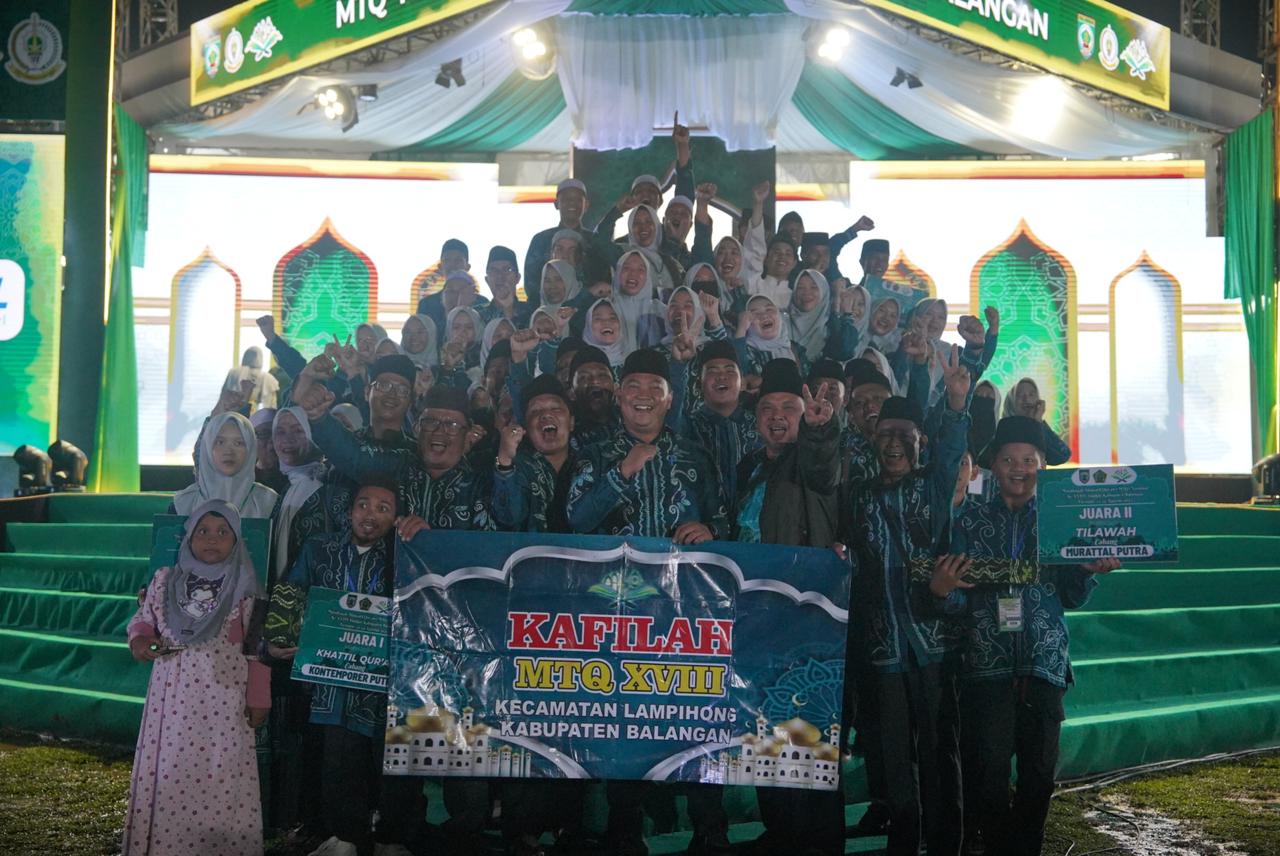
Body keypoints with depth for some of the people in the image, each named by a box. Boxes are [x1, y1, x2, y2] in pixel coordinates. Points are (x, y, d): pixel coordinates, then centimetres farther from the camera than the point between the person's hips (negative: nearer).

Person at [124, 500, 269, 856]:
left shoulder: (245, 587, -2)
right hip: (172, 696, 3)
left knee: (220, 777, -2)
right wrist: (139, 641, -7)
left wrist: (258, 698, -3)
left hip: (223, 700, -3)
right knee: (168, 772, 5)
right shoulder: (165, 580, 6)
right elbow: (142, 620, 16)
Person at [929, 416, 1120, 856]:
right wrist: (942, 591, -18)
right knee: (990, 774, -5)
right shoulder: (971, 522, 7)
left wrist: (1090, 571, -8)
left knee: (1039, 772, 5)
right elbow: (959, 604, 3)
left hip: (1044, 665, 1)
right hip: (987, 666, -1)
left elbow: (1072, 599, 11)